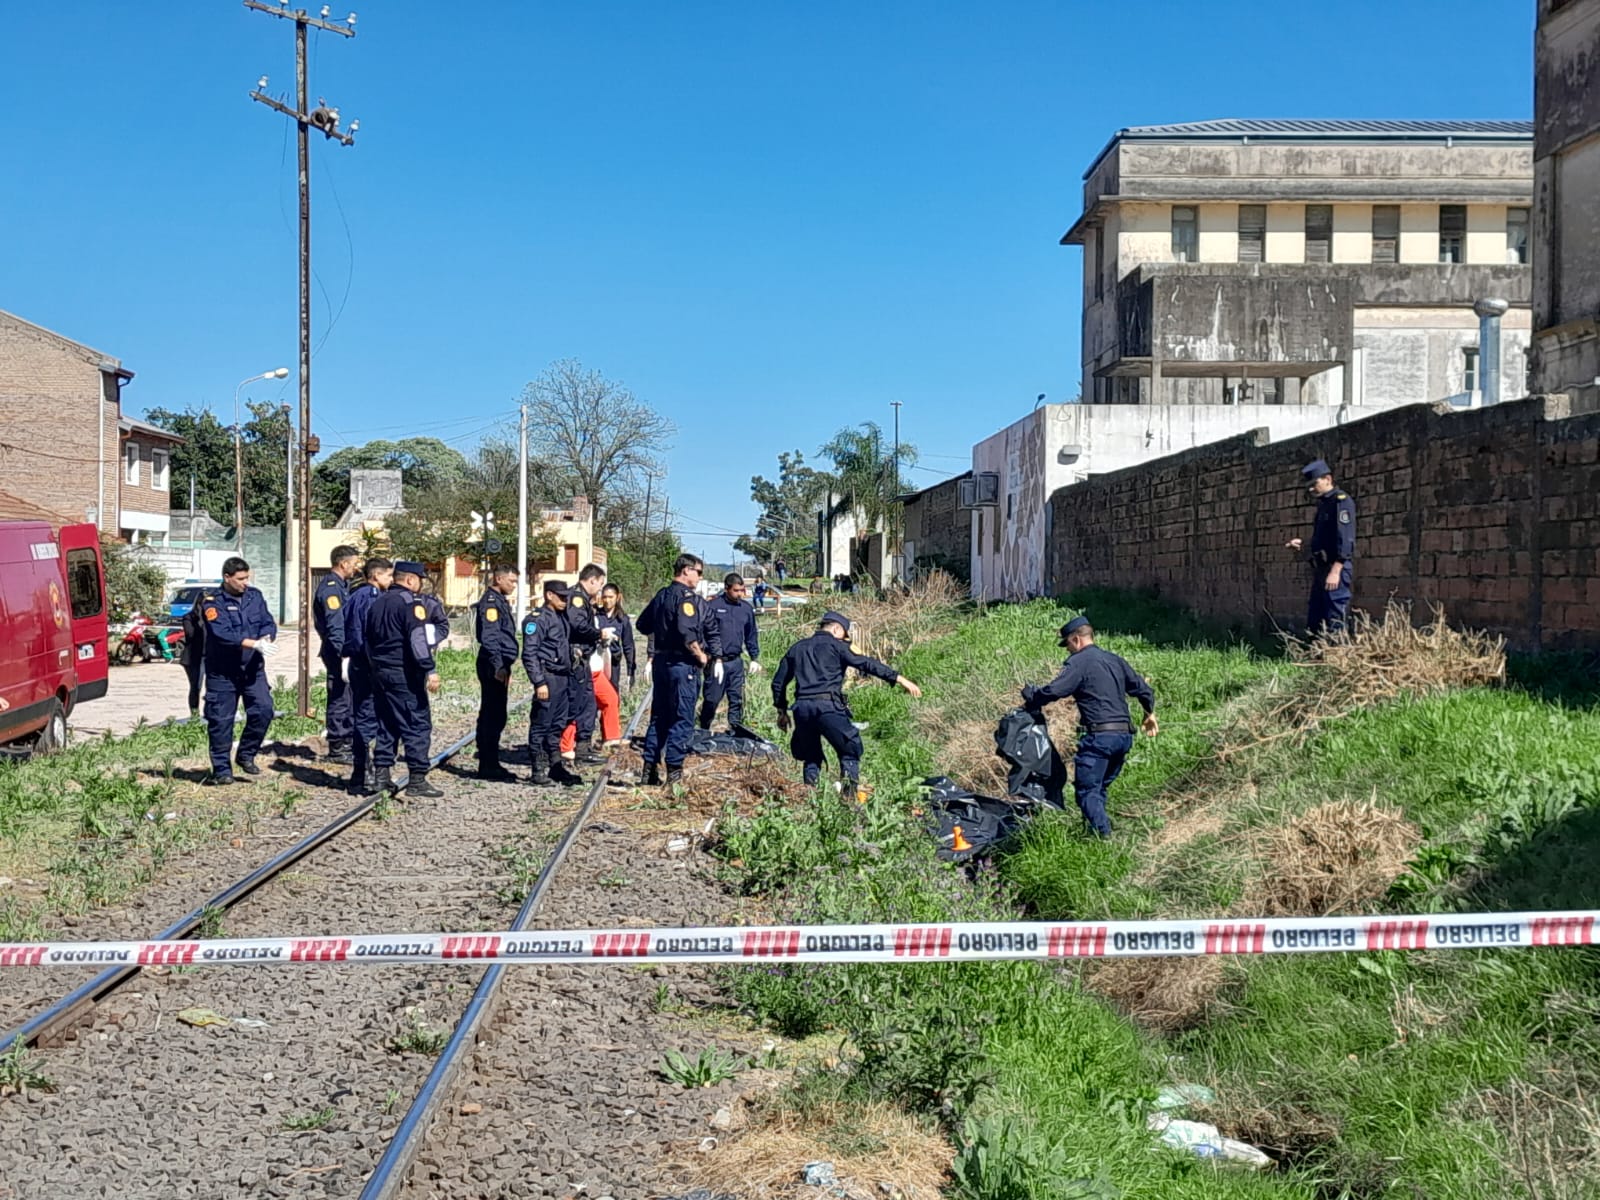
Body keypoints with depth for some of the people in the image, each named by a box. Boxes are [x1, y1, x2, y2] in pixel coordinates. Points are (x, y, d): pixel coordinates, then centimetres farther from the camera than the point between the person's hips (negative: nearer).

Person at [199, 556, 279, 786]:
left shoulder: (255, 596, 9)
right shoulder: (212, 601, -8)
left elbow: (268, 623, 4)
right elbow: (222, 633, -21)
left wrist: (266, 638, -20)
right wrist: (254, 643, -30)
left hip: (253, 668, 4)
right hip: (222, 671, -4)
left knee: (263, 710, -11)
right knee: (220, 720, 1)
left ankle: (246, 755, 9)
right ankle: (221, 770, 12)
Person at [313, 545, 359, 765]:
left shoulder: (341, 585, 16)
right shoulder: (331, 588, -16)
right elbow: (335, 626, -22)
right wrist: (344, 654, -24)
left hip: (345, 651, 10)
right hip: (338, 653, -10)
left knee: (349, 699, 15)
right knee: (340, 699, -4)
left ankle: (347, 743, 24)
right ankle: (336, 749, 2)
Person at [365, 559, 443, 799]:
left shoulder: (377, 603, 16)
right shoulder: (410, 603, -11)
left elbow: (367, 638, 23)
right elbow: (417, 638, -22)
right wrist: (430, 670, -26)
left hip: (380, 672, 9)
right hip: (404, 675, -9)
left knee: (386, 724, 15)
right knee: (418, 724, -5)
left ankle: (381, 775, 15)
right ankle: (417, 780, -8)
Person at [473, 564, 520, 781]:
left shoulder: (501, 601, 19)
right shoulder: (490, 602, -12)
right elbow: (489, 637, -21)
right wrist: (498, 666, -25)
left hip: (500, 665, 10)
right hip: (494, 666, -10)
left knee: (494, 716, 13)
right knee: (492, 716, -7)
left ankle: (490, 765, 18)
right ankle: (488, 766, -5)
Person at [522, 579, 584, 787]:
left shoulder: (562, 618, 17)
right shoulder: (537, 619, -10)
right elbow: (529, 654, -16)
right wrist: (539, 682, -19)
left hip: (564, 678, 9)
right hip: (548, 678, -9)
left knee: (558, 725, 13)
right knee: (541, 726, -2)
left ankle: (557, 766, 20)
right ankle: (539, 771, 2)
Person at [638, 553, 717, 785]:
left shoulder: (661, 595, 12)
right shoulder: (687, 598, -15)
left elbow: (643, 624, 21)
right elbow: (687, 633, -26)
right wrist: (701, 656, -14)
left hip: (661, 661, 9)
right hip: (683, 664, -8)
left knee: (659, 716, 14)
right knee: (682, 719, -3)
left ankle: (650, 768, 16)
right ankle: (674, 771, -4)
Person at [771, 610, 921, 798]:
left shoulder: (797, 648, 21)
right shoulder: (836, 645, 5)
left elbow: (778, 681, 24)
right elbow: (867, 664, -3)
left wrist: (782, 711, 31)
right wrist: (900, 679, -5)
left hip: (802, 708, 5)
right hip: (828, 706, -5)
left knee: (811, 756, 19)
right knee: (850, 750, 3)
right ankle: (851, 791, -13)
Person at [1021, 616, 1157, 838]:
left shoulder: (1079, 662, -7)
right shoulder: (1115, 660, 17)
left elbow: (1053, 691, -16)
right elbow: (1142, 688, 24)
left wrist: (1030, 699, 2)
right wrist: (1149, 714, 40)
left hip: (1099, 736, -8)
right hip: (1124, 735, 8)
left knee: (1087, 789, -5)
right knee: (1101, 787, 18)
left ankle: (1103, 835, -16)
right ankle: (1102, 831, 16)